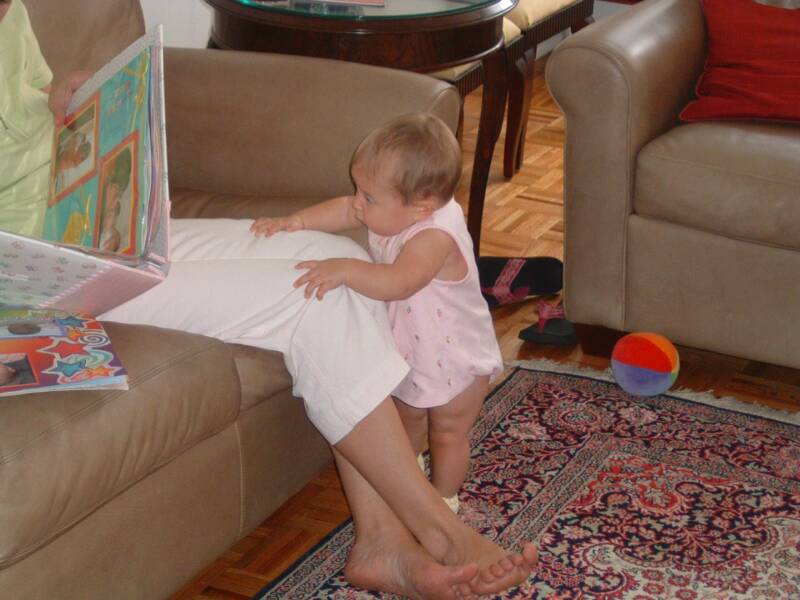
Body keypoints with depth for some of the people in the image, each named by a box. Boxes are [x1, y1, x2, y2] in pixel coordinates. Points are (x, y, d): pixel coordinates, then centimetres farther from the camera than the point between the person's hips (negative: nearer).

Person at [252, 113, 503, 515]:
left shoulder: (436, 237, -40)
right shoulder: (397, 212, -15)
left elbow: (398, 282, -53)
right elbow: (344, 210, -5)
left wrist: (345, 270, -57)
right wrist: (297, 221, -18)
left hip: (455, 360, -8)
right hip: (408, 352, 8)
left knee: (448, 432, 15)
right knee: (407, 421, 29)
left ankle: (443, 502, 34)